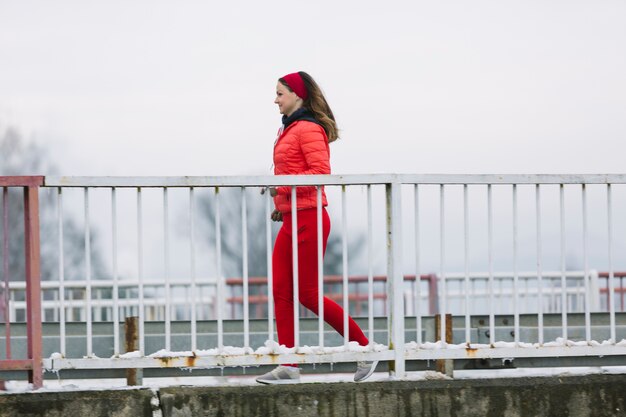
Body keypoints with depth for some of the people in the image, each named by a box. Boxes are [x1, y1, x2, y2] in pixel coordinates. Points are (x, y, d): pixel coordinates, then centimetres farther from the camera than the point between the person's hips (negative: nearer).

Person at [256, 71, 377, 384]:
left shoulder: (309, 129, -12)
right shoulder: (290, 129, 17)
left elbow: (320, 171, -22)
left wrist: (284, 188, -21)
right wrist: (282, 205, 17)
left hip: (307, 218, -10)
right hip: (292, 220, 10)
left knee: (308, 294, -7)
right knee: (281, 292, 3)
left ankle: (365, 348, 3)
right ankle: (289, 367, 3)